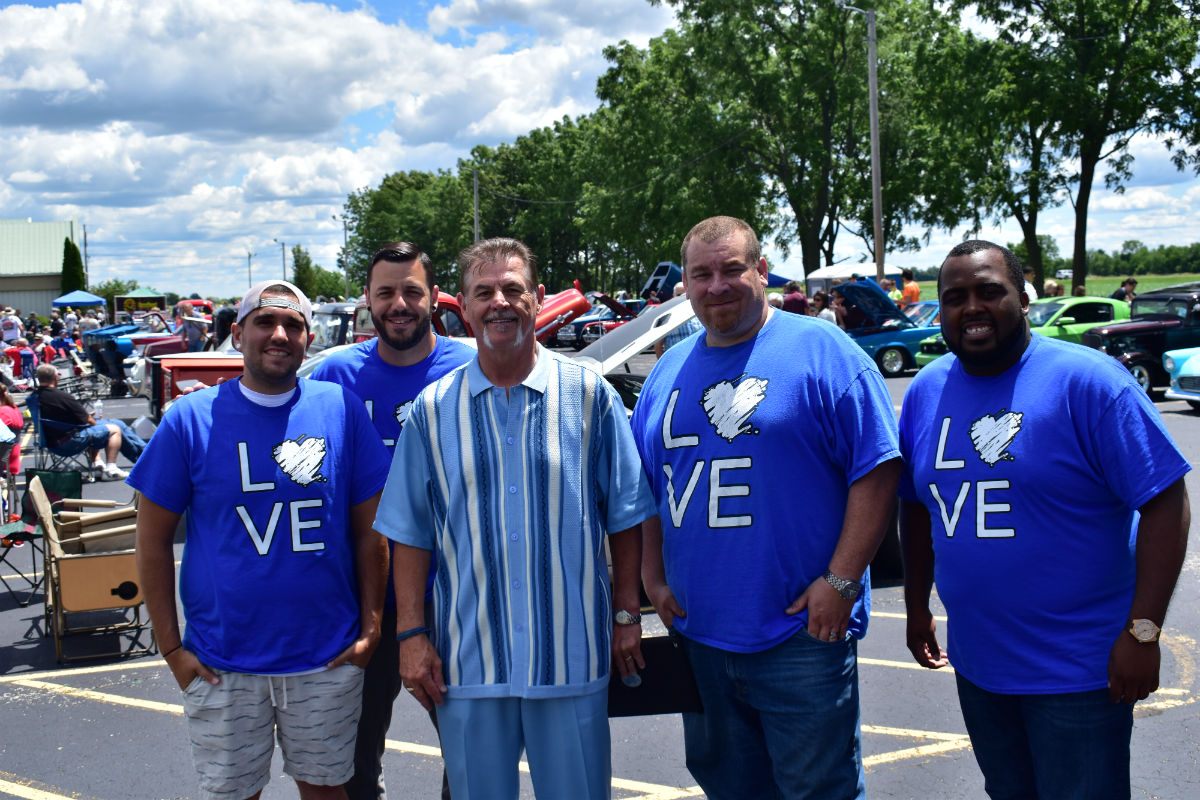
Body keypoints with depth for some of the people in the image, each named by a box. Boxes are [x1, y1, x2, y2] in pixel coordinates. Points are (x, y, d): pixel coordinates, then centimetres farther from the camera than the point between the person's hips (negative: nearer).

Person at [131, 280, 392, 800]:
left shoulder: (342, 409, -2)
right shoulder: (190, 419, -5)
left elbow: (369, 528, 3)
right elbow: (153, 539, 0)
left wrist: (370, 627, -1)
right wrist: (171, 646, -4)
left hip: (328, 659, 1)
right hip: (222, 665, -1)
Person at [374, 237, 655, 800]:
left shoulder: (588, 395, -1)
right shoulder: (432, 410, 3)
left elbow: (625, 518, 3)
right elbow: (410, 534, 4)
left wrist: (626, 616, 1)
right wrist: (412, 635, 0)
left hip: (572, 654, -1)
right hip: (466, 662, 1)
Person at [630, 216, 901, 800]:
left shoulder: (820, 351, -6)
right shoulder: (669, 371, 11)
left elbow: (877, 471, -10)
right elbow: (645, 486, 18)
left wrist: (841, 580, -16)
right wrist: (654, 577, 7)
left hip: (801, 635, -5)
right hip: (697, 632, 6)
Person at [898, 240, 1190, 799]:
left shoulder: (1087, 380, -14)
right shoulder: (926, 390, 2)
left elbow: (1165, 502, -16)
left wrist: (1142, 632, -20)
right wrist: (917, 607, 15)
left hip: (1078, 670, -5)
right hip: (975, 661, 5)